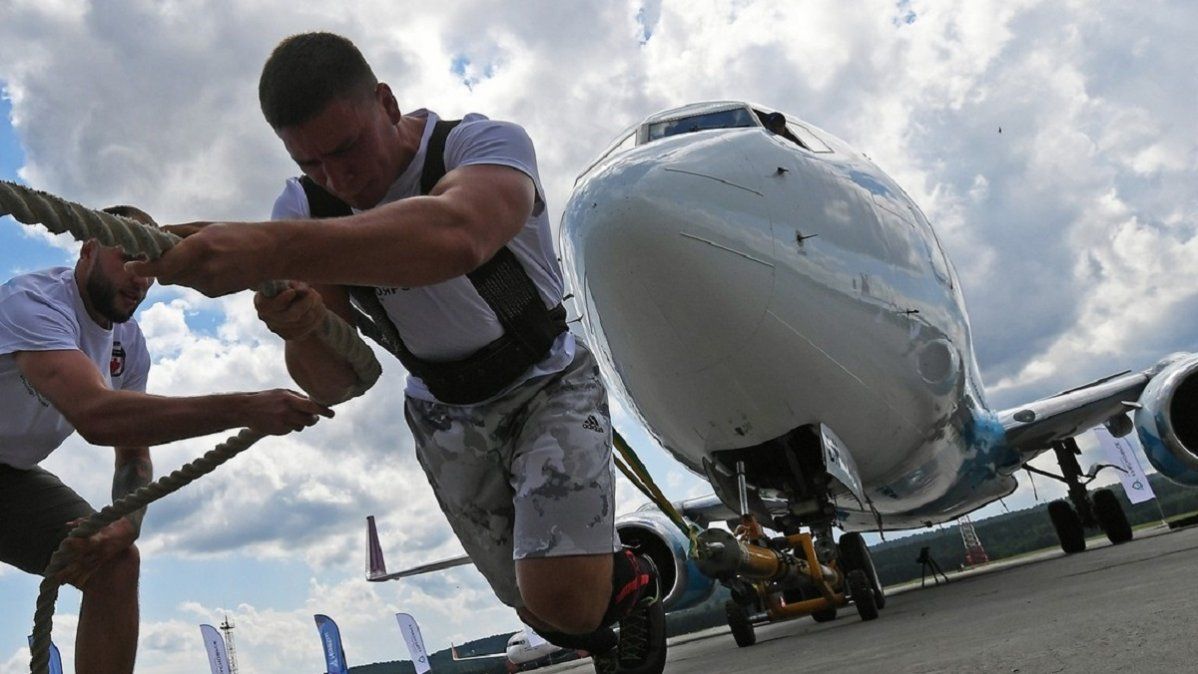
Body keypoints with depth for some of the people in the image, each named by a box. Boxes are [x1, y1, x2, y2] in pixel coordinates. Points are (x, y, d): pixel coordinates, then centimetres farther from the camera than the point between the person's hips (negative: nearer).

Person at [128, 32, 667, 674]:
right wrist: (300, 335, -39)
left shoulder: (486, 143, -28)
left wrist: (274, 248, -65)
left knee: (562, 601, -21)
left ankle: (631, 579, 15)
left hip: (548, 385, -4)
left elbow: (456, 236, -54)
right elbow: (334, 380, -14)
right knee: (538, 601, 12)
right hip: (444, 416, 5)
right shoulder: (302, 210, -13)